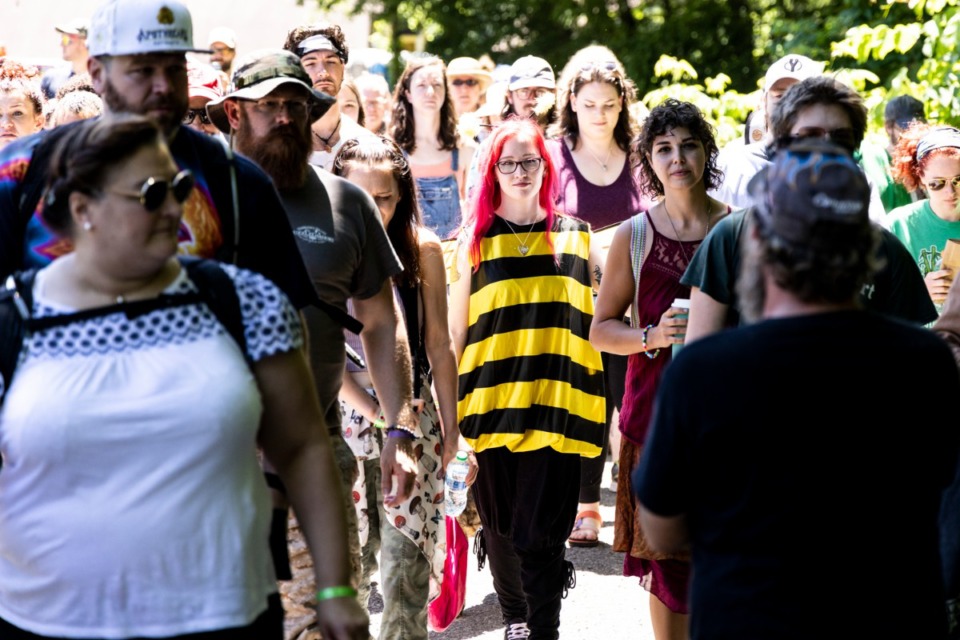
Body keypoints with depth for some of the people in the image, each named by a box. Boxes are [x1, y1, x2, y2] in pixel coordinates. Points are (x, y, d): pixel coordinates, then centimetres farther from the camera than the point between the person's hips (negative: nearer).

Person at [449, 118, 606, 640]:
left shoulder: (575, 235, 9)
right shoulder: (475, 240, 8)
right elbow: (456, 330, 9)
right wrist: (452, 403, 5)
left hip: (555, 404, -1)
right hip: (492, 402, 1)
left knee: (540, 533, -7)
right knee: (499, 527, 10)